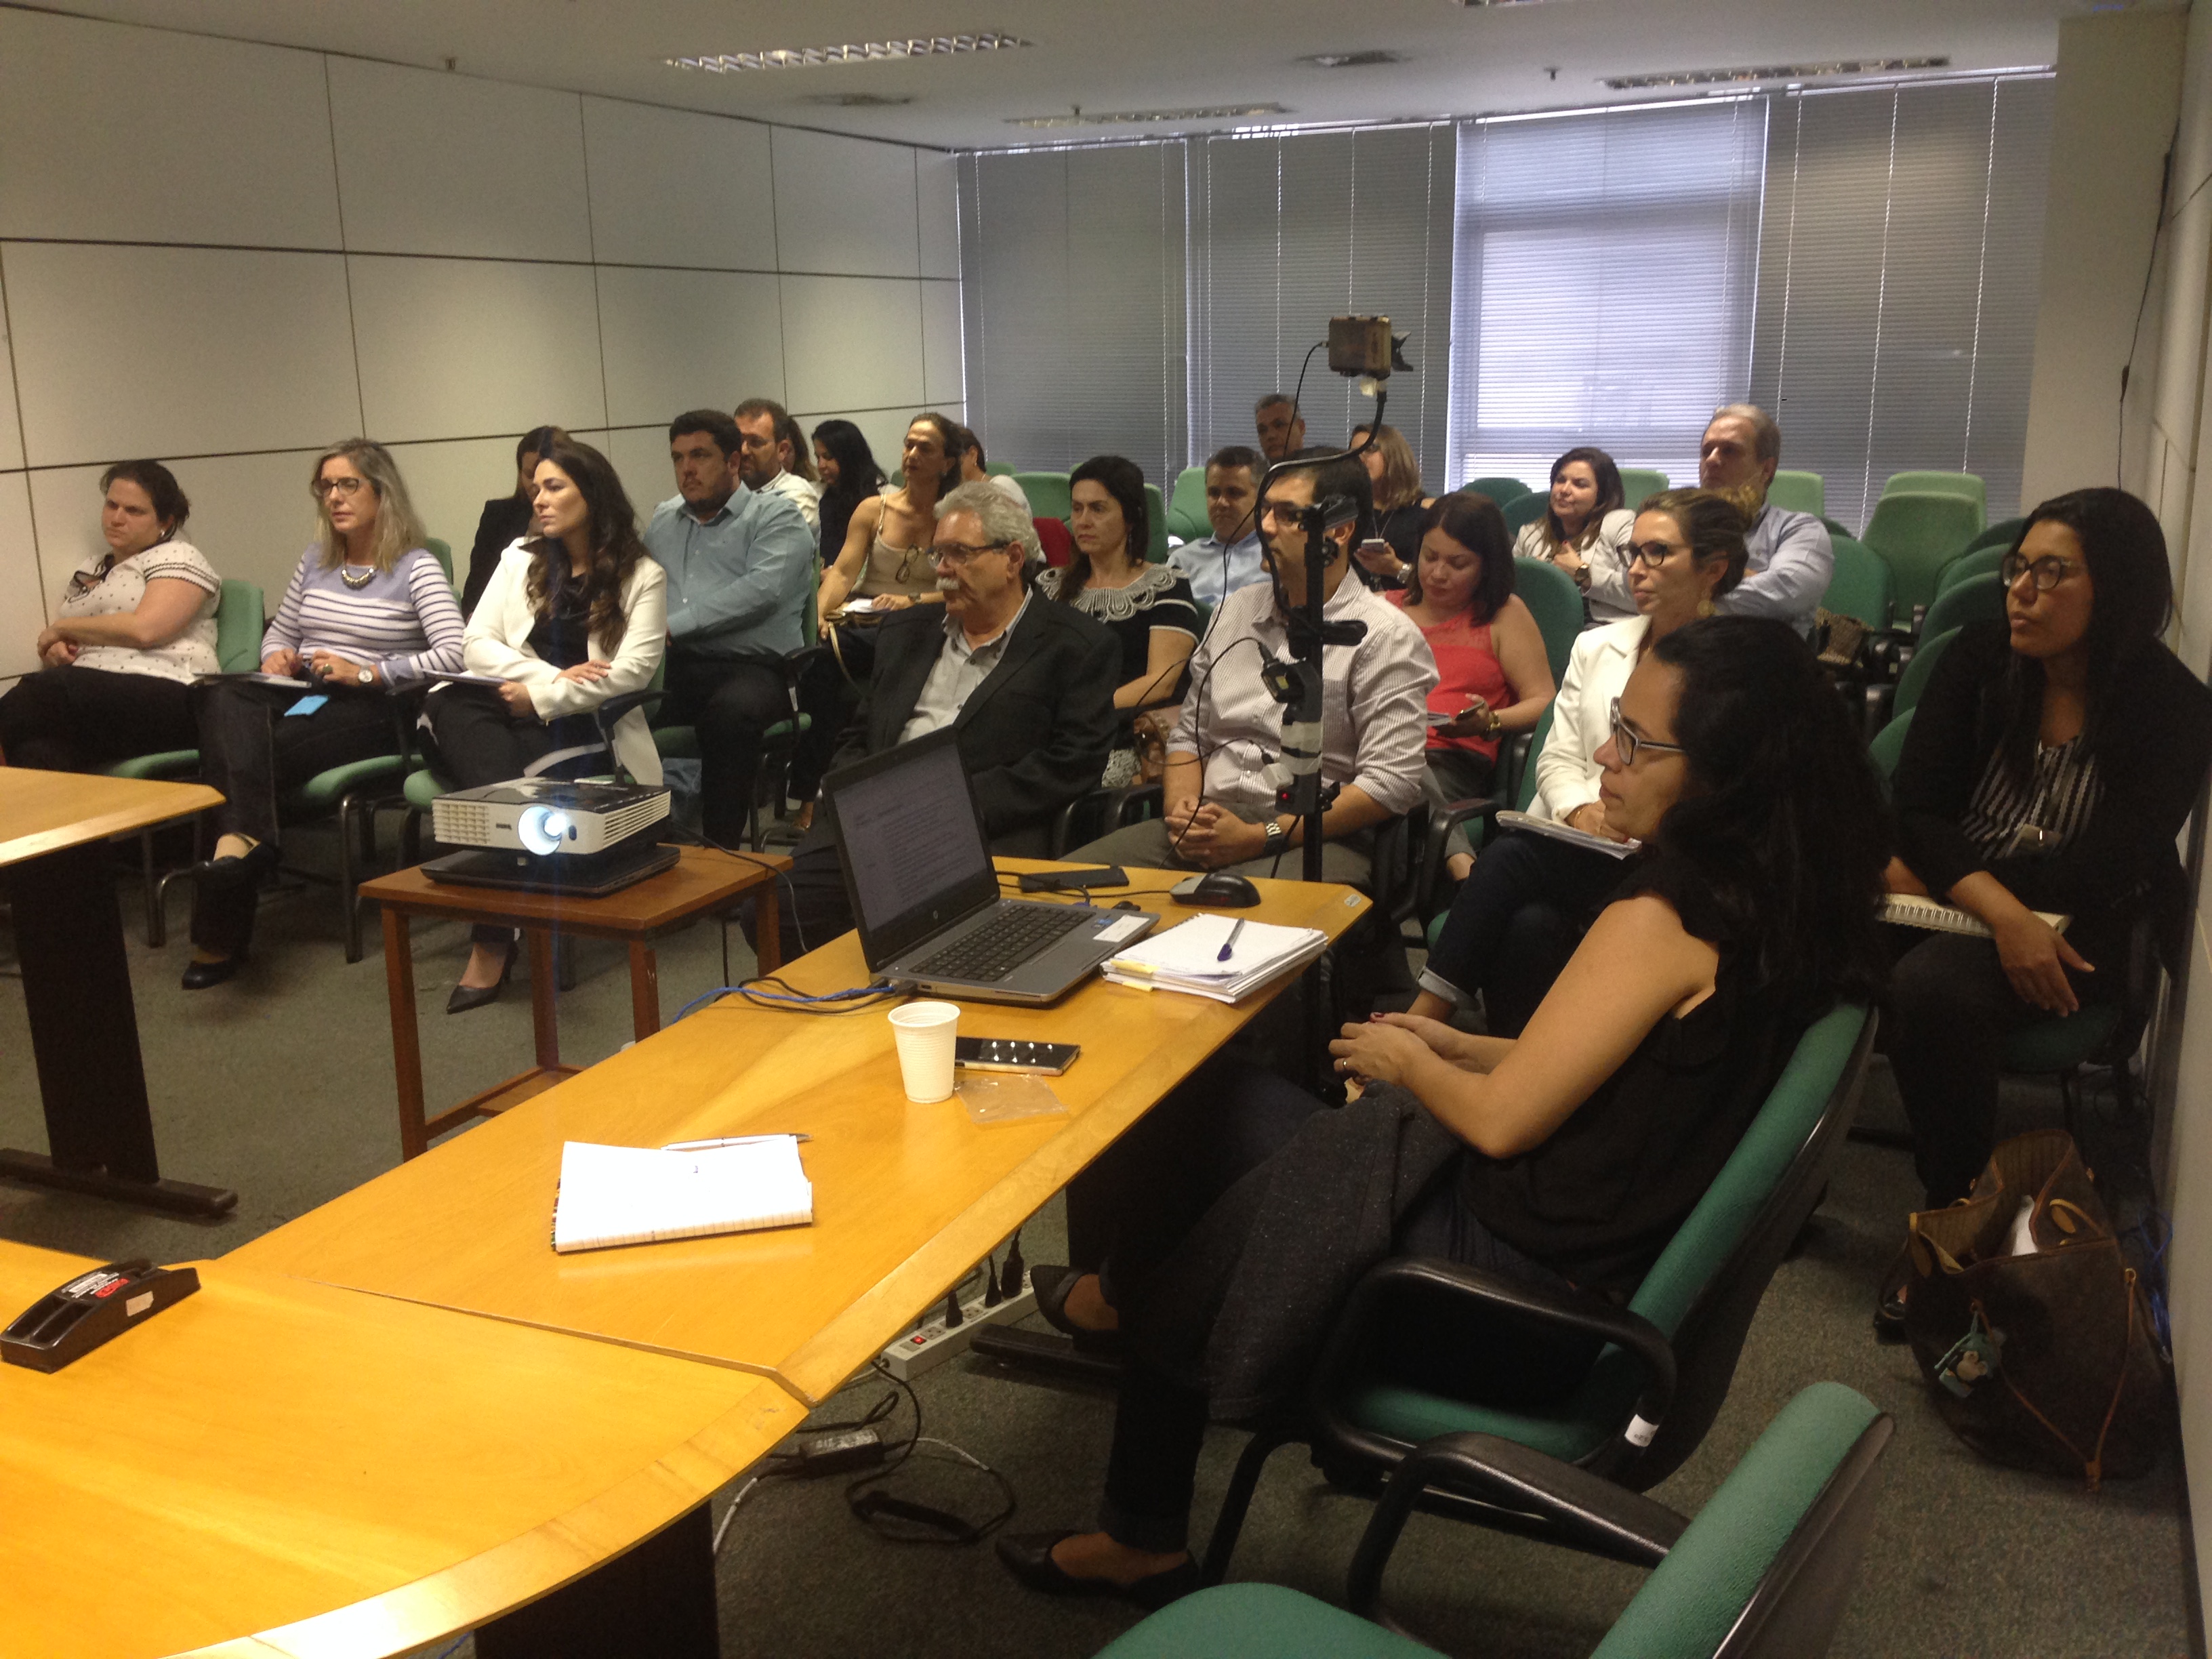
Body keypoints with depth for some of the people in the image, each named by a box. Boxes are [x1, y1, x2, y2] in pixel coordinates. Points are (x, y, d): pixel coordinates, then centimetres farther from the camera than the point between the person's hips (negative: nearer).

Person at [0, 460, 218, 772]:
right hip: (89, 699, 6)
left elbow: (143, 629, -10)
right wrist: (54, 650, 7)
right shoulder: (85, 573, 30)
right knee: (37, 755, -32)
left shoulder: (176, 557, 7)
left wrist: (61, 627, 4)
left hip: (166, 694, -6)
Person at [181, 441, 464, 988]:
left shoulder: (416, 568, 0)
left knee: (248, 750, -32)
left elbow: (453, 654, -13)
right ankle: (243, 841, -51)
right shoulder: (315, 561, 20)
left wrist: (368, 672, -19)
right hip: (300, 694, 5)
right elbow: (279, 632, 31)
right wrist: (276, 656, 6)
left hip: (369, 710, -5)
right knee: (224, 698, -33)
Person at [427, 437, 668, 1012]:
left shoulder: (641, 574, 5)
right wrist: (553, 676, -10)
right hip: (508, 709, 4)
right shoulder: (520, 559, 18)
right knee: (451, 706, -33)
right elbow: (476, 644, 7)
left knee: (495, 769, -34)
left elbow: (635, 668, -8)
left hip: (584, 724, -4)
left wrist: (545, 697, -15)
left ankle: (495, 938, -31)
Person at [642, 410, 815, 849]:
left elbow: (761, 591, -11)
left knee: (729, 712, -38)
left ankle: (720, 849, -29)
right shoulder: (663, 519, 26)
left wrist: (674, 625, -14)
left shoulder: (776, 515, 6)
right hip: (671, 666, 5)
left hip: (752, 667, -4)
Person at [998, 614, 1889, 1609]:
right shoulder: (1775, 896, 1)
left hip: (1526, 1307, -9)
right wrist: (1465, 1050, 10)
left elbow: (1502, 1121, -22)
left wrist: (1410, 1064, -2)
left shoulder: (1663, 919, -27)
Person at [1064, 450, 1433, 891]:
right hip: (1205, 830, 7)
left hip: (1315, 841, -6)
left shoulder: (1386, 636, -2)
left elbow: (1390, 783, -12)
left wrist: (1259, 838, -16)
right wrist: (1180, 806, 0)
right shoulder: (1236, 610, 19)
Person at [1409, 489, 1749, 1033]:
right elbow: (1558, 758, 14)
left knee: (1512, 857, -31)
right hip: (1571, 853, 4)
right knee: (1531, 923, -31)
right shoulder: (1597, 647, 20)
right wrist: (1581, 810, -8)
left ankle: (1421, 1022, -28)